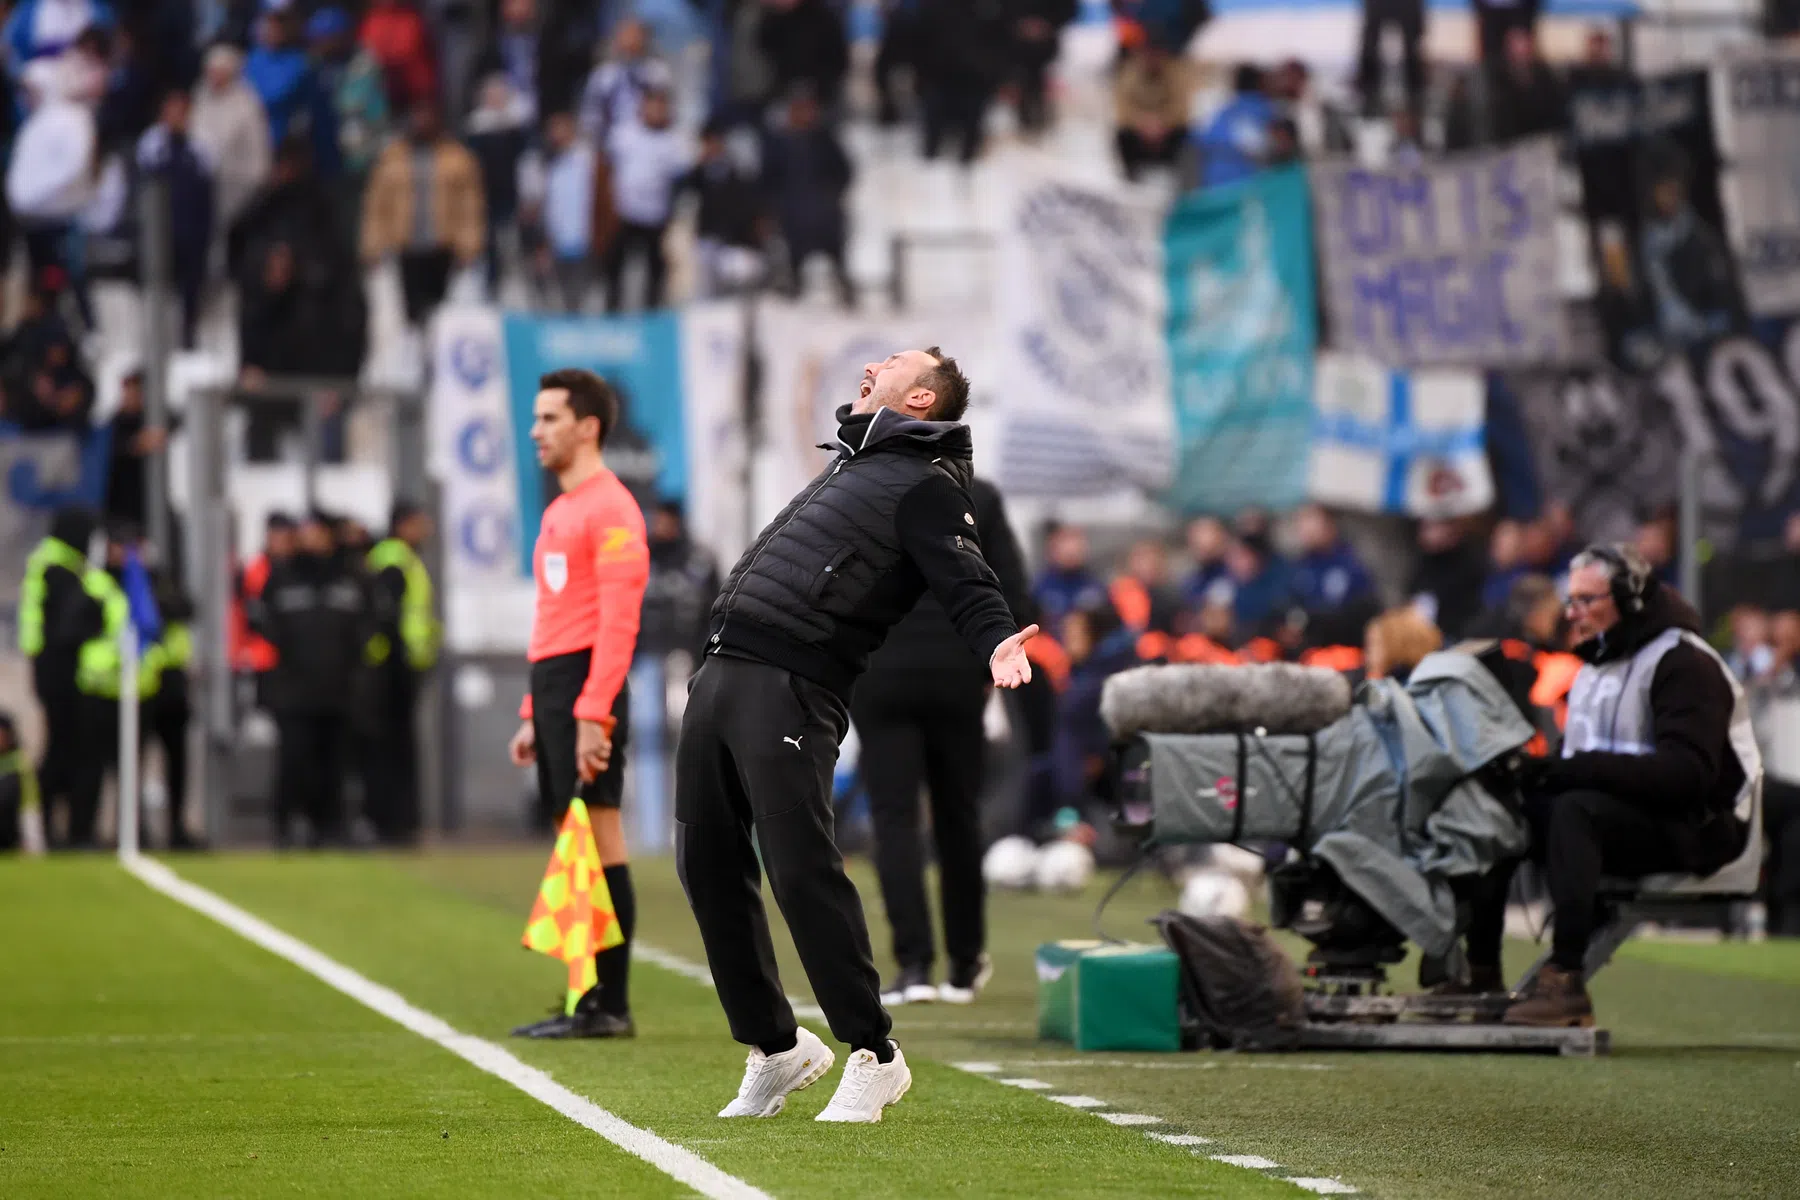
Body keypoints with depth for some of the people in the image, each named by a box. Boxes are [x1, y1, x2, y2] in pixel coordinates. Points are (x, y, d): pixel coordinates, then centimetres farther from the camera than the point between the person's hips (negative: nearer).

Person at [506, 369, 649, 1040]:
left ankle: (611, 1005, -8)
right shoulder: (560, 511, 21)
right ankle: (586, 1001, 10)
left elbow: (618, 619, -17)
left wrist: (593, 712, -23)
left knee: (599, 843, -9)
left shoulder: (610, 508, -9)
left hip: (587, 690, -10)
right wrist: (532, 714, 22)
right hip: (552, 687, 10)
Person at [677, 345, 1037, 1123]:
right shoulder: (853, 462, 25)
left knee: (800, 869, -14)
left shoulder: (926, 485, -2)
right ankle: (775, 1047, 18)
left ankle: (872, 1054, -5)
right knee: (709, 867, 8)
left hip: (790, 691, -9)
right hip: (718, 678, 9)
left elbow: (968, 585, -15)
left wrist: (996, 643, -34)